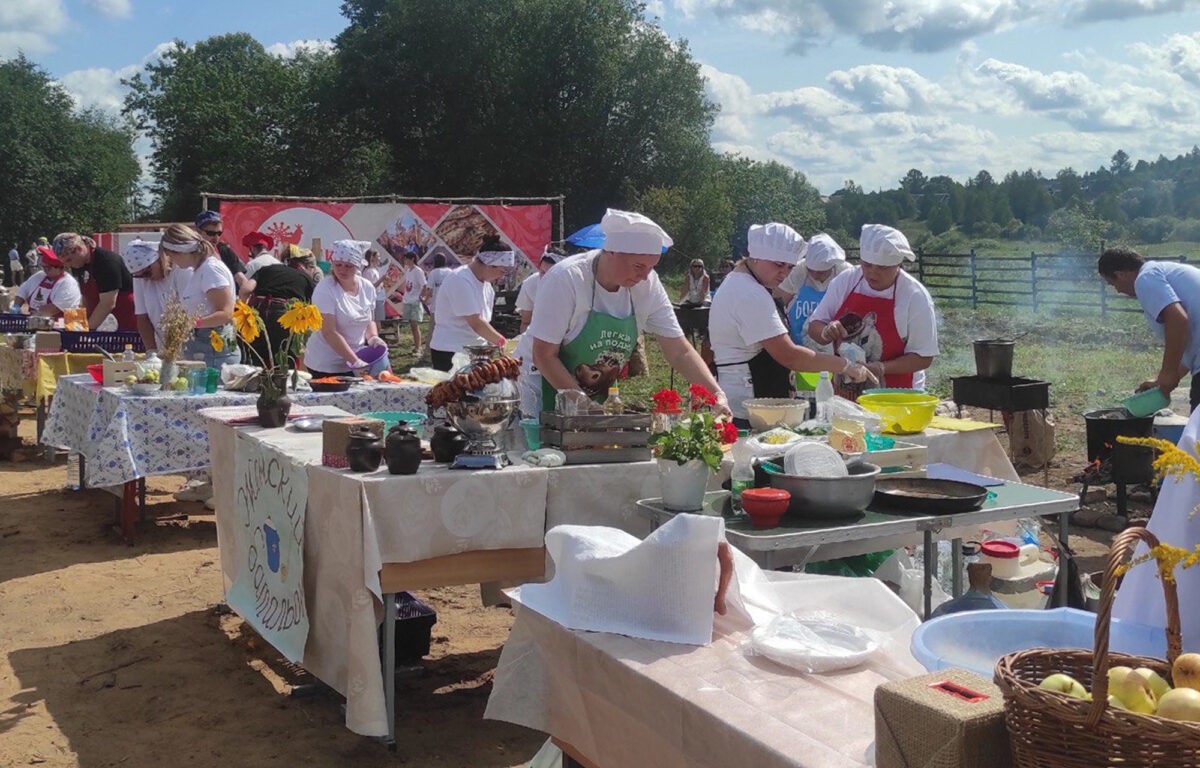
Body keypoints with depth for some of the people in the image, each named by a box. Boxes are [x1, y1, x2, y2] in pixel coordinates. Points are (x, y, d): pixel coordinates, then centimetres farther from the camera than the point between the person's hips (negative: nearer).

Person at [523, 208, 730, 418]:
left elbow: (679, 351, -7)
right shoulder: (565, 279, -23)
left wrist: (716, 395, -20)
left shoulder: (648, 283, -9)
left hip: (602, 397, 5)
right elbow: (544, 355, -20)